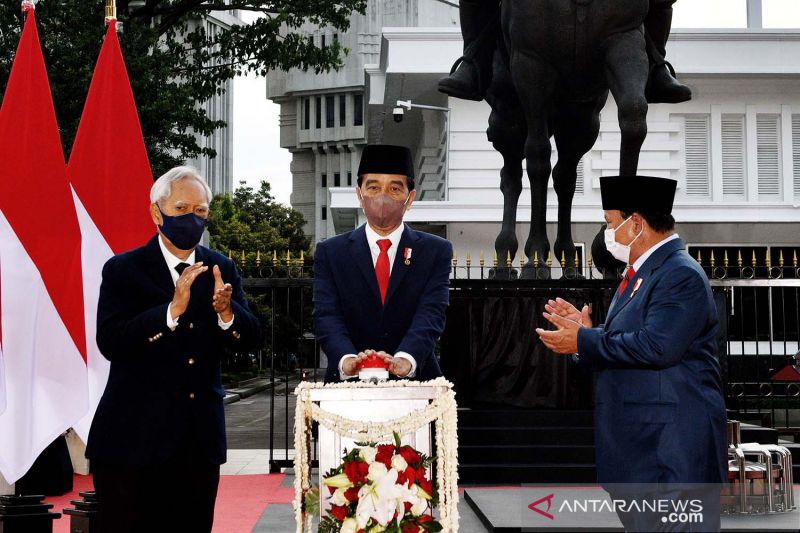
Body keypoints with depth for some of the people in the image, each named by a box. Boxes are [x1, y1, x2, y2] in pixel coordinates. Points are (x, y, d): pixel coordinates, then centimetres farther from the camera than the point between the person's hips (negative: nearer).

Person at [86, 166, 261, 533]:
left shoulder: (222, 269, 9)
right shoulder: (123, 270, -3)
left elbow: (249, 339, 2)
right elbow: (110, 343, -16)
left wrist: (226, 311, -19)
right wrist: (173, 309, -27)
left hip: (200, 439, 4)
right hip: (134, 438, -3)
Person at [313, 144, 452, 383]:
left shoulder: (436, 251, 9)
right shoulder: (330, 252, 11)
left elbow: (431, 314, -5)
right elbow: (326, 316, -2)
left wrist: (405, 360, -23)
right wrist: (347, 359, -22)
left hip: (415, 383, 0)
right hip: (348, 384, 0)